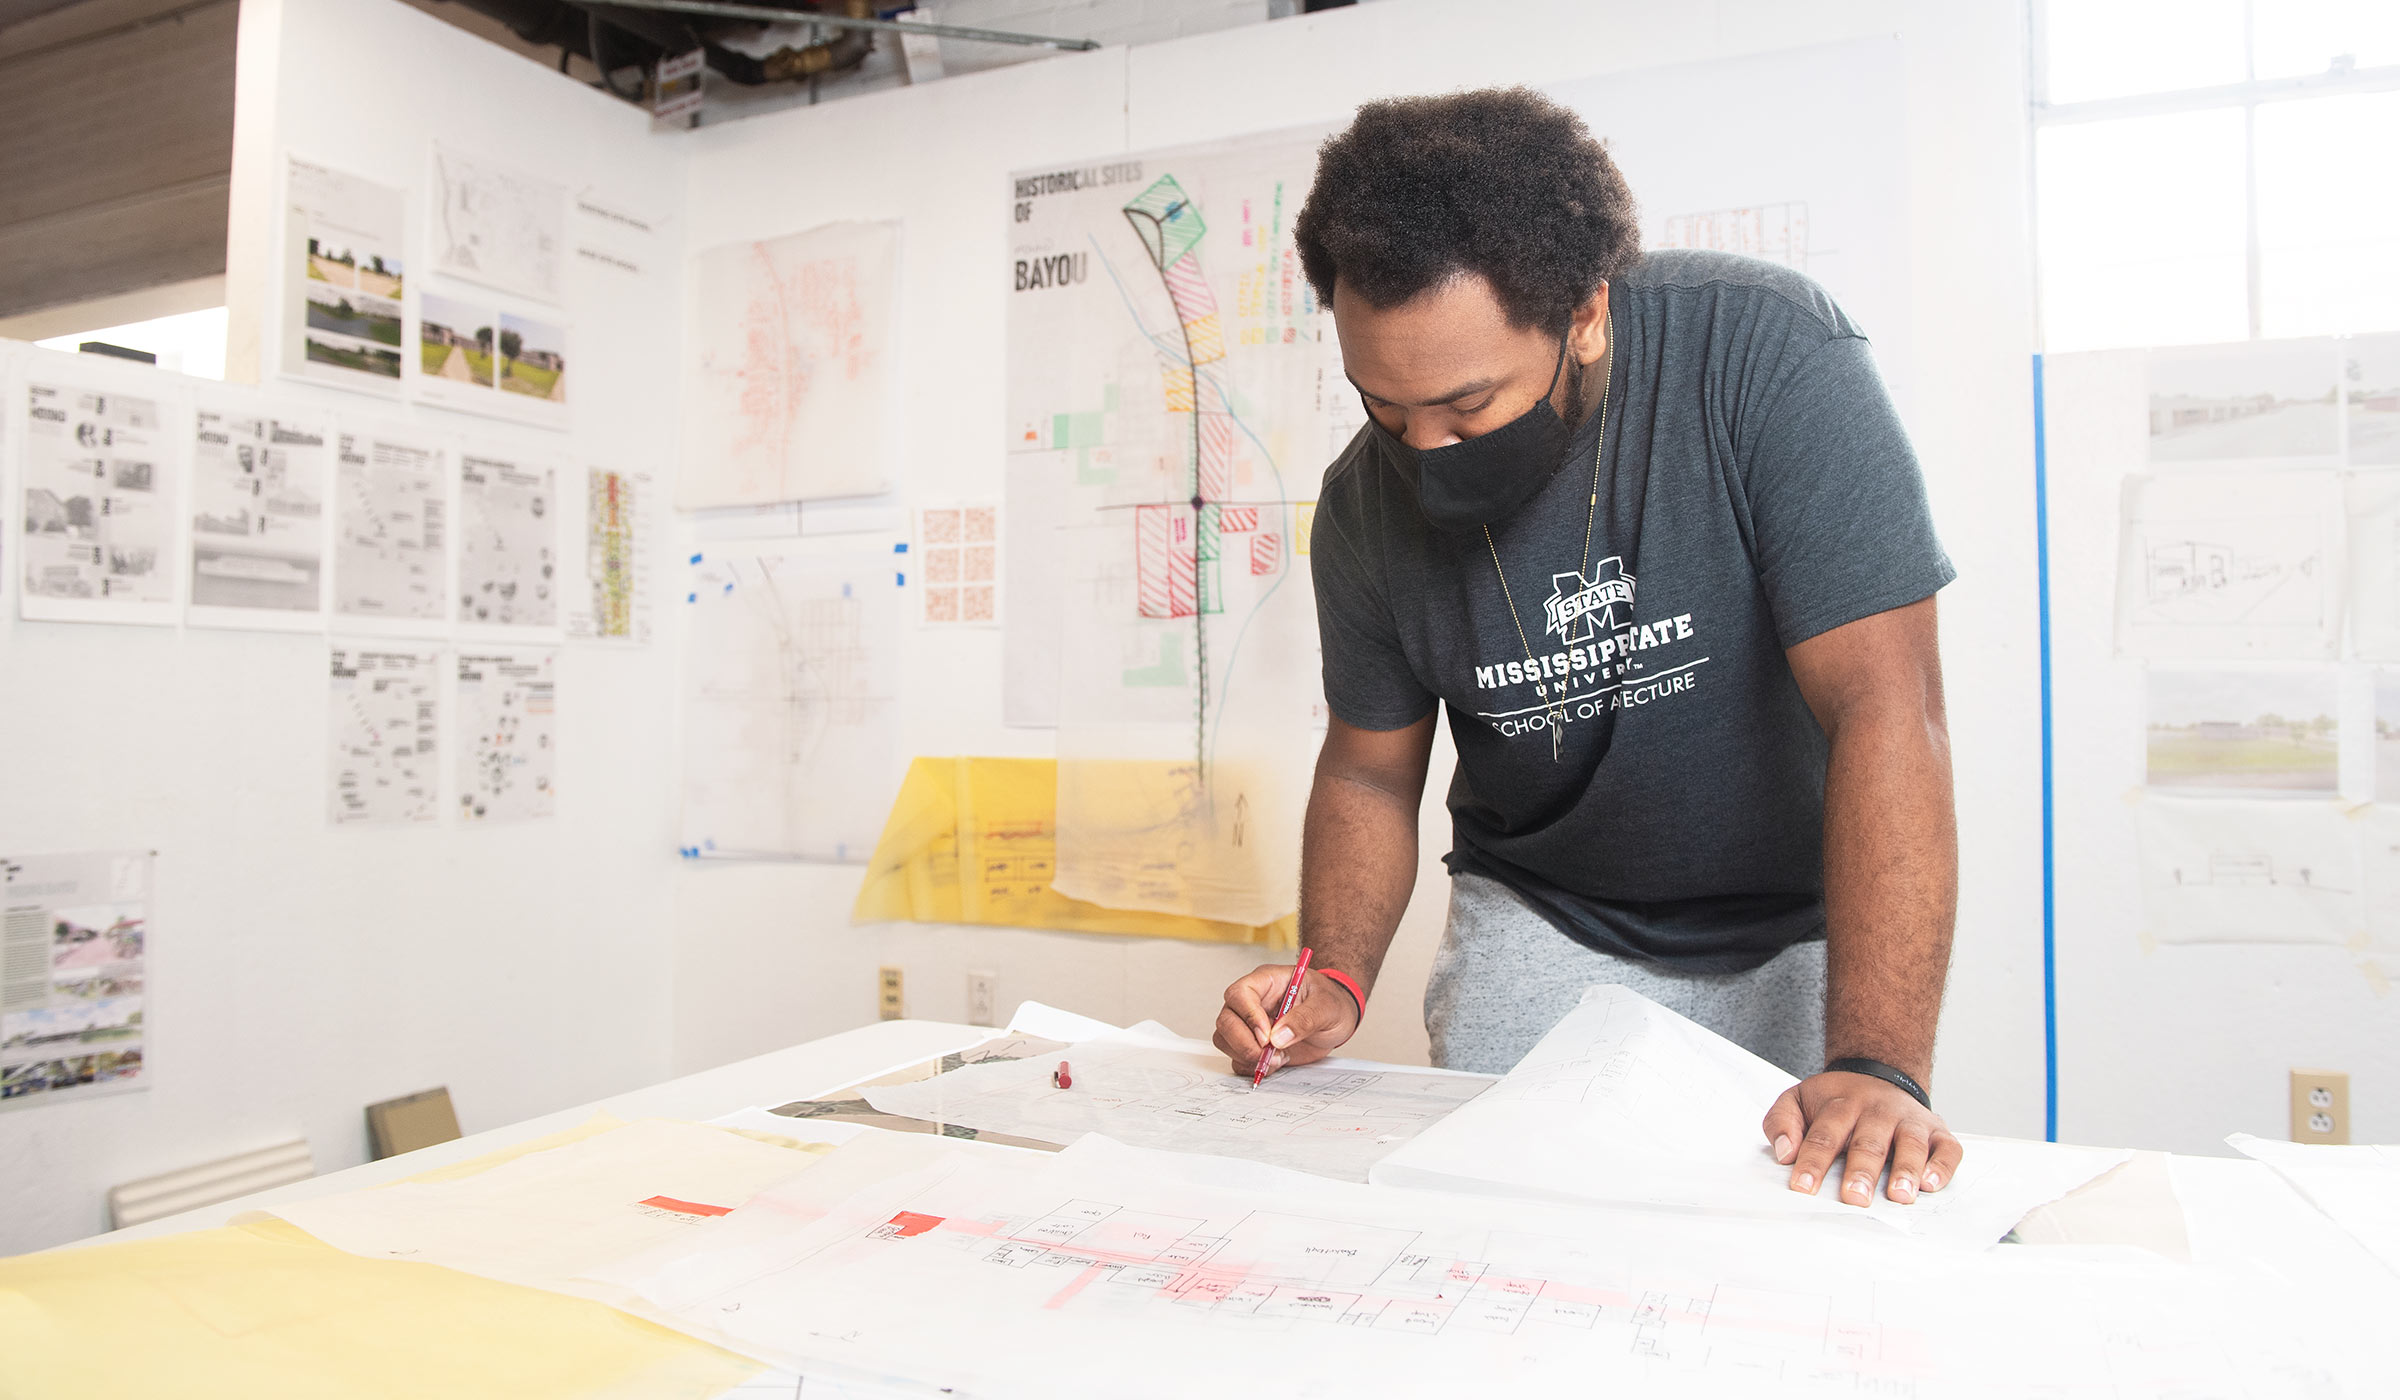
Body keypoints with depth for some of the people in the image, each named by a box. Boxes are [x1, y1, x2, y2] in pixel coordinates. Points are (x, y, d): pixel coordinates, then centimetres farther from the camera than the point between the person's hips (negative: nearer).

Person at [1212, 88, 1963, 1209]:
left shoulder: (1769, 356, -23)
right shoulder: (1366, 502, -11)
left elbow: (1883, 705, -28)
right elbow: (1370, 770, 0)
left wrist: (1880, 1067, -34)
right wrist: (1335, 979, -16)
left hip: (1801, 927, -1)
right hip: (1540, 927, 2)